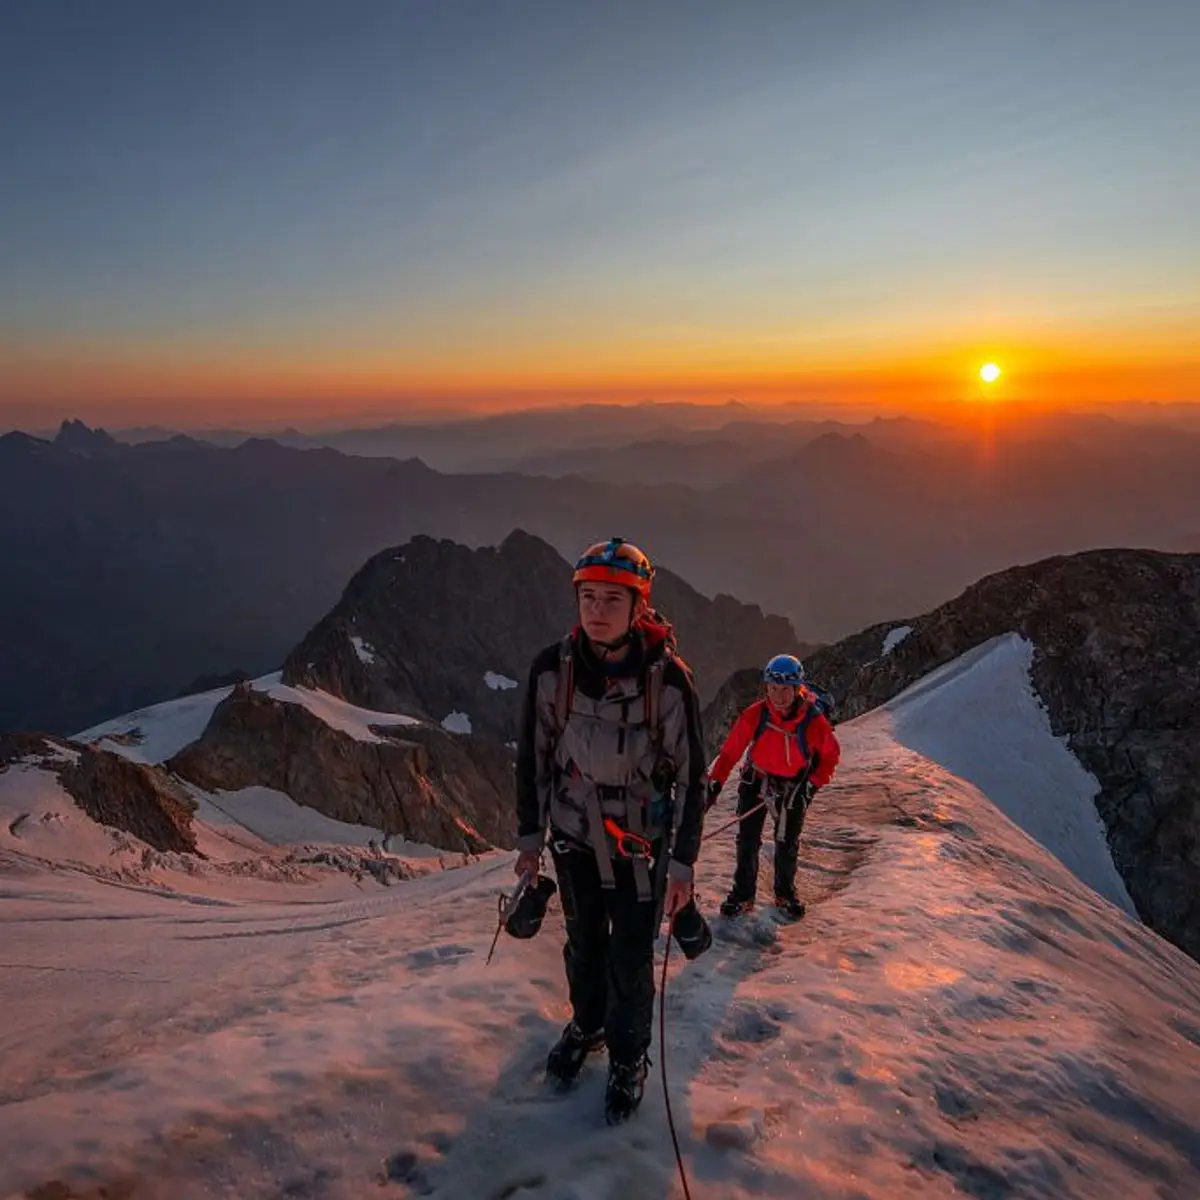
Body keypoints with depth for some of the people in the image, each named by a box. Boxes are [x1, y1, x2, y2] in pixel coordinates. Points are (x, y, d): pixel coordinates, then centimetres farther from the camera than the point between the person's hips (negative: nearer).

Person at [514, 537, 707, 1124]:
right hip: (574, 834, 2)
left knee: (631, 961, 7)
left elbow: (690, 775, -11)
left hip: (642, 842, -2)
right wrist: (530, 838, 3)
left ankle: (629, 1057, 35)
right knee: (584, 944, 20)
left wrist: (682, 863, -9)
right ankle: (586, 1023, 49)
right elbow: (533, 757, -1)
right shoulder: (551, 668, -14)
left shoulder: (668, 678, -20)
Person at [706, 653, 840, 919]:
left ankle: (785, 893, 35)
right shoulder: (755, 714, -25)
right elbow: (731, 750, -18)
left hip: (794, 785, 0)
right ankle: (743, 894, 21)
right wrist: (714, 783, -22)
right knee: (747, 840, 2)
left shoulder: (814, 720, -25)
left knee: (788, 844, 12)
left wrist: (812, 784, -12)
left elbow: (830, 755, -7)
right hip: (756, 780, 0)